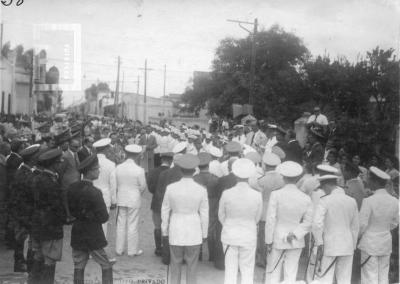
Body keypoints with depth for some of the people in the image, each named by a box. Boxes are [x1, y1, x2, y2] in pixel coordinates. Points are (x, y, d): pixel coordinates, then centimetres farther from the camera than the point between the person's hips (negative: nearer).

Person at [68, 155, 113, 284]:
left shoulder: (72, 188, -1)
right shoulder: (94, 192, -20)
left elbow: (69, 211, 9)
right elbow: (104, 217, -16)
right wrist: (92, 216, 3)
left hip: (77, 234, 6)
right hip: (93, 236, -6)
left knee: (78, 268, 13)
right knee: (106, 267, 7)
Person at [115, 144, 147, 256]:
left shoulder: (118, 168, -4)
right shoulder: (139, 170, -15)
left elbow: (115, 184, 1)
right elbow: (143, 186, -8)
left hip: (121, 199, 4)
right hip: (134, 200, -4)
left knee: (121, 225, 13)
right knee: (132, 226, 5)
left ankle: (119, 249, 21)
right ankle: (132, 250, 14)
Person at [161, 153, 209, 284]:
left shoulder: (171, 188, -8)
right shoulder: (201, 190, -9)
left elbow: (165, 211, 0)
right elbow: (204, 214, -2)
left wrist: (165, 231, 12)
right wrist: (204, 234, 10)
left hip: (175, 232, 1)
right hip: (194, 233, -1)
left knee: (175, 265, 13)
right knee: (192, 266, 10)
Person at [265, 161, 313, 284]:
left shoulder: (276, 195, -12)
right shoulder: (306, 199, -3)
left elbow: (270, 220, -11)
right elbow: (308, 223, -4)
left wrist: (268, 241, -4)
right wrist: (295, 234, -8)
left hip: (277, 239, -2)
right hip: (296, 242, 2)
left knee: (272, 273, 7)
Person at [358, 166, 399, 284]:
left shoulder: (369, 201, -18)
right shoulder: (394, 201, 0)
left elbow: (362, 224, -14)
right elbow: (394, 223, 11)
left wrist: (356, 238, 3)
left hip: (370, 243, -6)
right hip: (386, 243, 6)